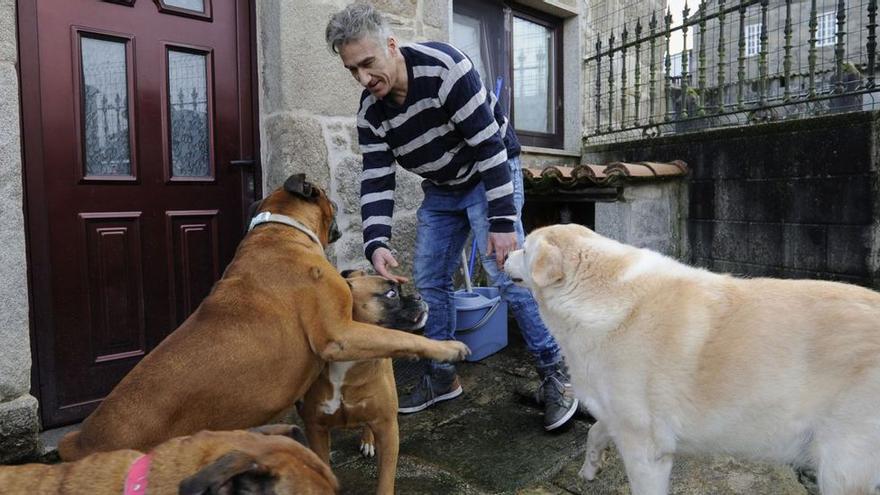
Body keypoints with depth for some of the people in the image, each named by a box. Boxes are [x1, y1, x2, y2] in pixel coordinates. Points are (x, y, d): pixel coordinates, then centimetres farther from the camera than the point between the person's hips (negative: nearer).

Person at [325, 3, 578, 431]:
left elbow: (490, 145, -28)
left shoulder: (443, 67, -28)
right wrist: (376, 244, -28)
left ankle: (555, 372, 1)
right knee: (428, 281, 4)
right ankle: (442, 376, 19)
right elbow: (376, 183, -11)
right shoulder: (370, 113, -10)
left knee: (507, 272, -16)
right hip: (441, 190, 6)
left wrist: (503, 223, -30)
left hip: (491, 175, -6)